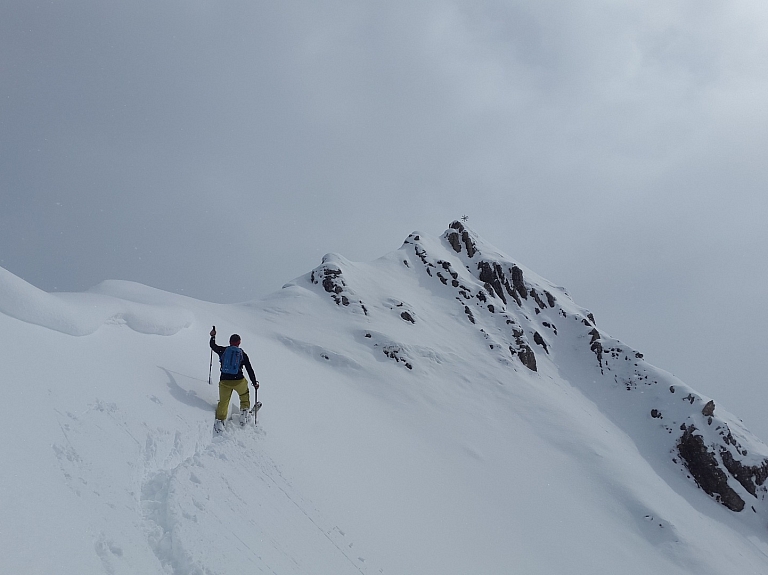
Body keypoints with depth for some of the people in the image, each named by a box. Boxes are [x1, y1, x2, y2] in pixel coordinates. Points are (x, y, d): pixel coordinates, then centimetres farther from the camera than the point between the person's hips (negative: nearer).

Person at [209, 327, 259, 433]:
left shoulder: (223, 351, 3)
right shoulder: (243, 354, 2)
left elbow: (213, 346, 23)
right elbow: (250, 370, 6)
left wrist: (213, 336, 41)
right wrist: (255, 383, 15)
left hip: (224, 381, 0)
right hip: (239, 381, 0)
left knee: (223, 401, 8)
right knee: (244, 394, 29)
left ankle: (219, 420, -12)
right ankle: (244, 412, 22)